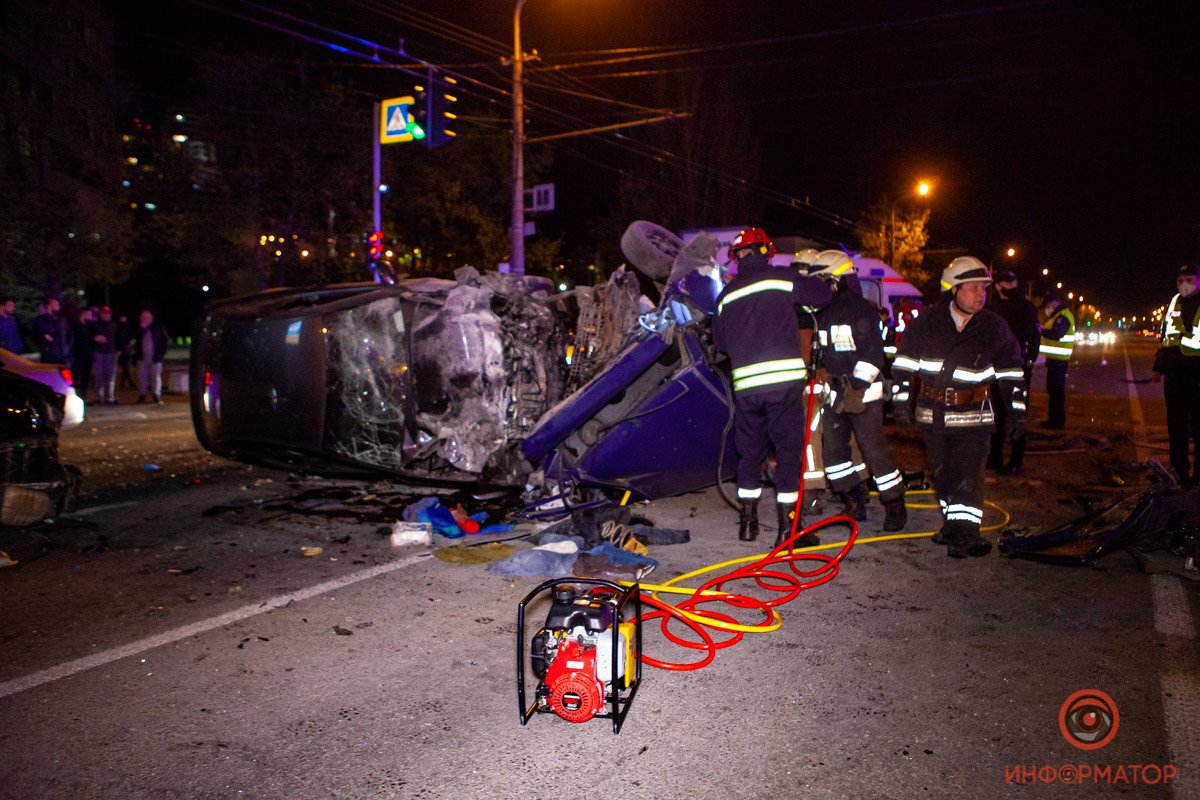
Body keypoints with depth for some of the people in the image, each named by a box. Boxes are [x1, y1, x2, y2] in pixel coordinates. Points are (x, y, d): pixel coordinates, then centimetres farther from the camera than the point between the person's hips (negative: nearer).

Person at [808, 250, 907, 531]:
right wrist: (820, 369, 6)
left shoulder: (861, 309, -9)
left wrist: (856, 387, -20)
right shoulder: (821, 312, 13)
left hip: (863, 392, -8)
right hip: (834, 392, 8)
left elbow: (872, 352, -15)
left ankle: (895, 506, 6)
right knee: (832, 448, 6)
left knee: (874, 449, -8)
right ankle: (855, 504, 17)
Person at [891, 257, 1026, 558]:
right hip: (932, 414, 2)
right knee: (943, 475, 10)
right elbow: (904, 363, 5)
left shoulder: (994, 327, 1)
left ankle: (964, 533, -11)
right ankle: (953, 524, 24)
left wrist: (1016, 411, 3)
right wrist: (902, 400, 2)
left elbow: (1012, 372, 6)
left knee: (969, 475, -10)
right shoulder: (927, 323, -1)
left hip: (973, 416, -1)